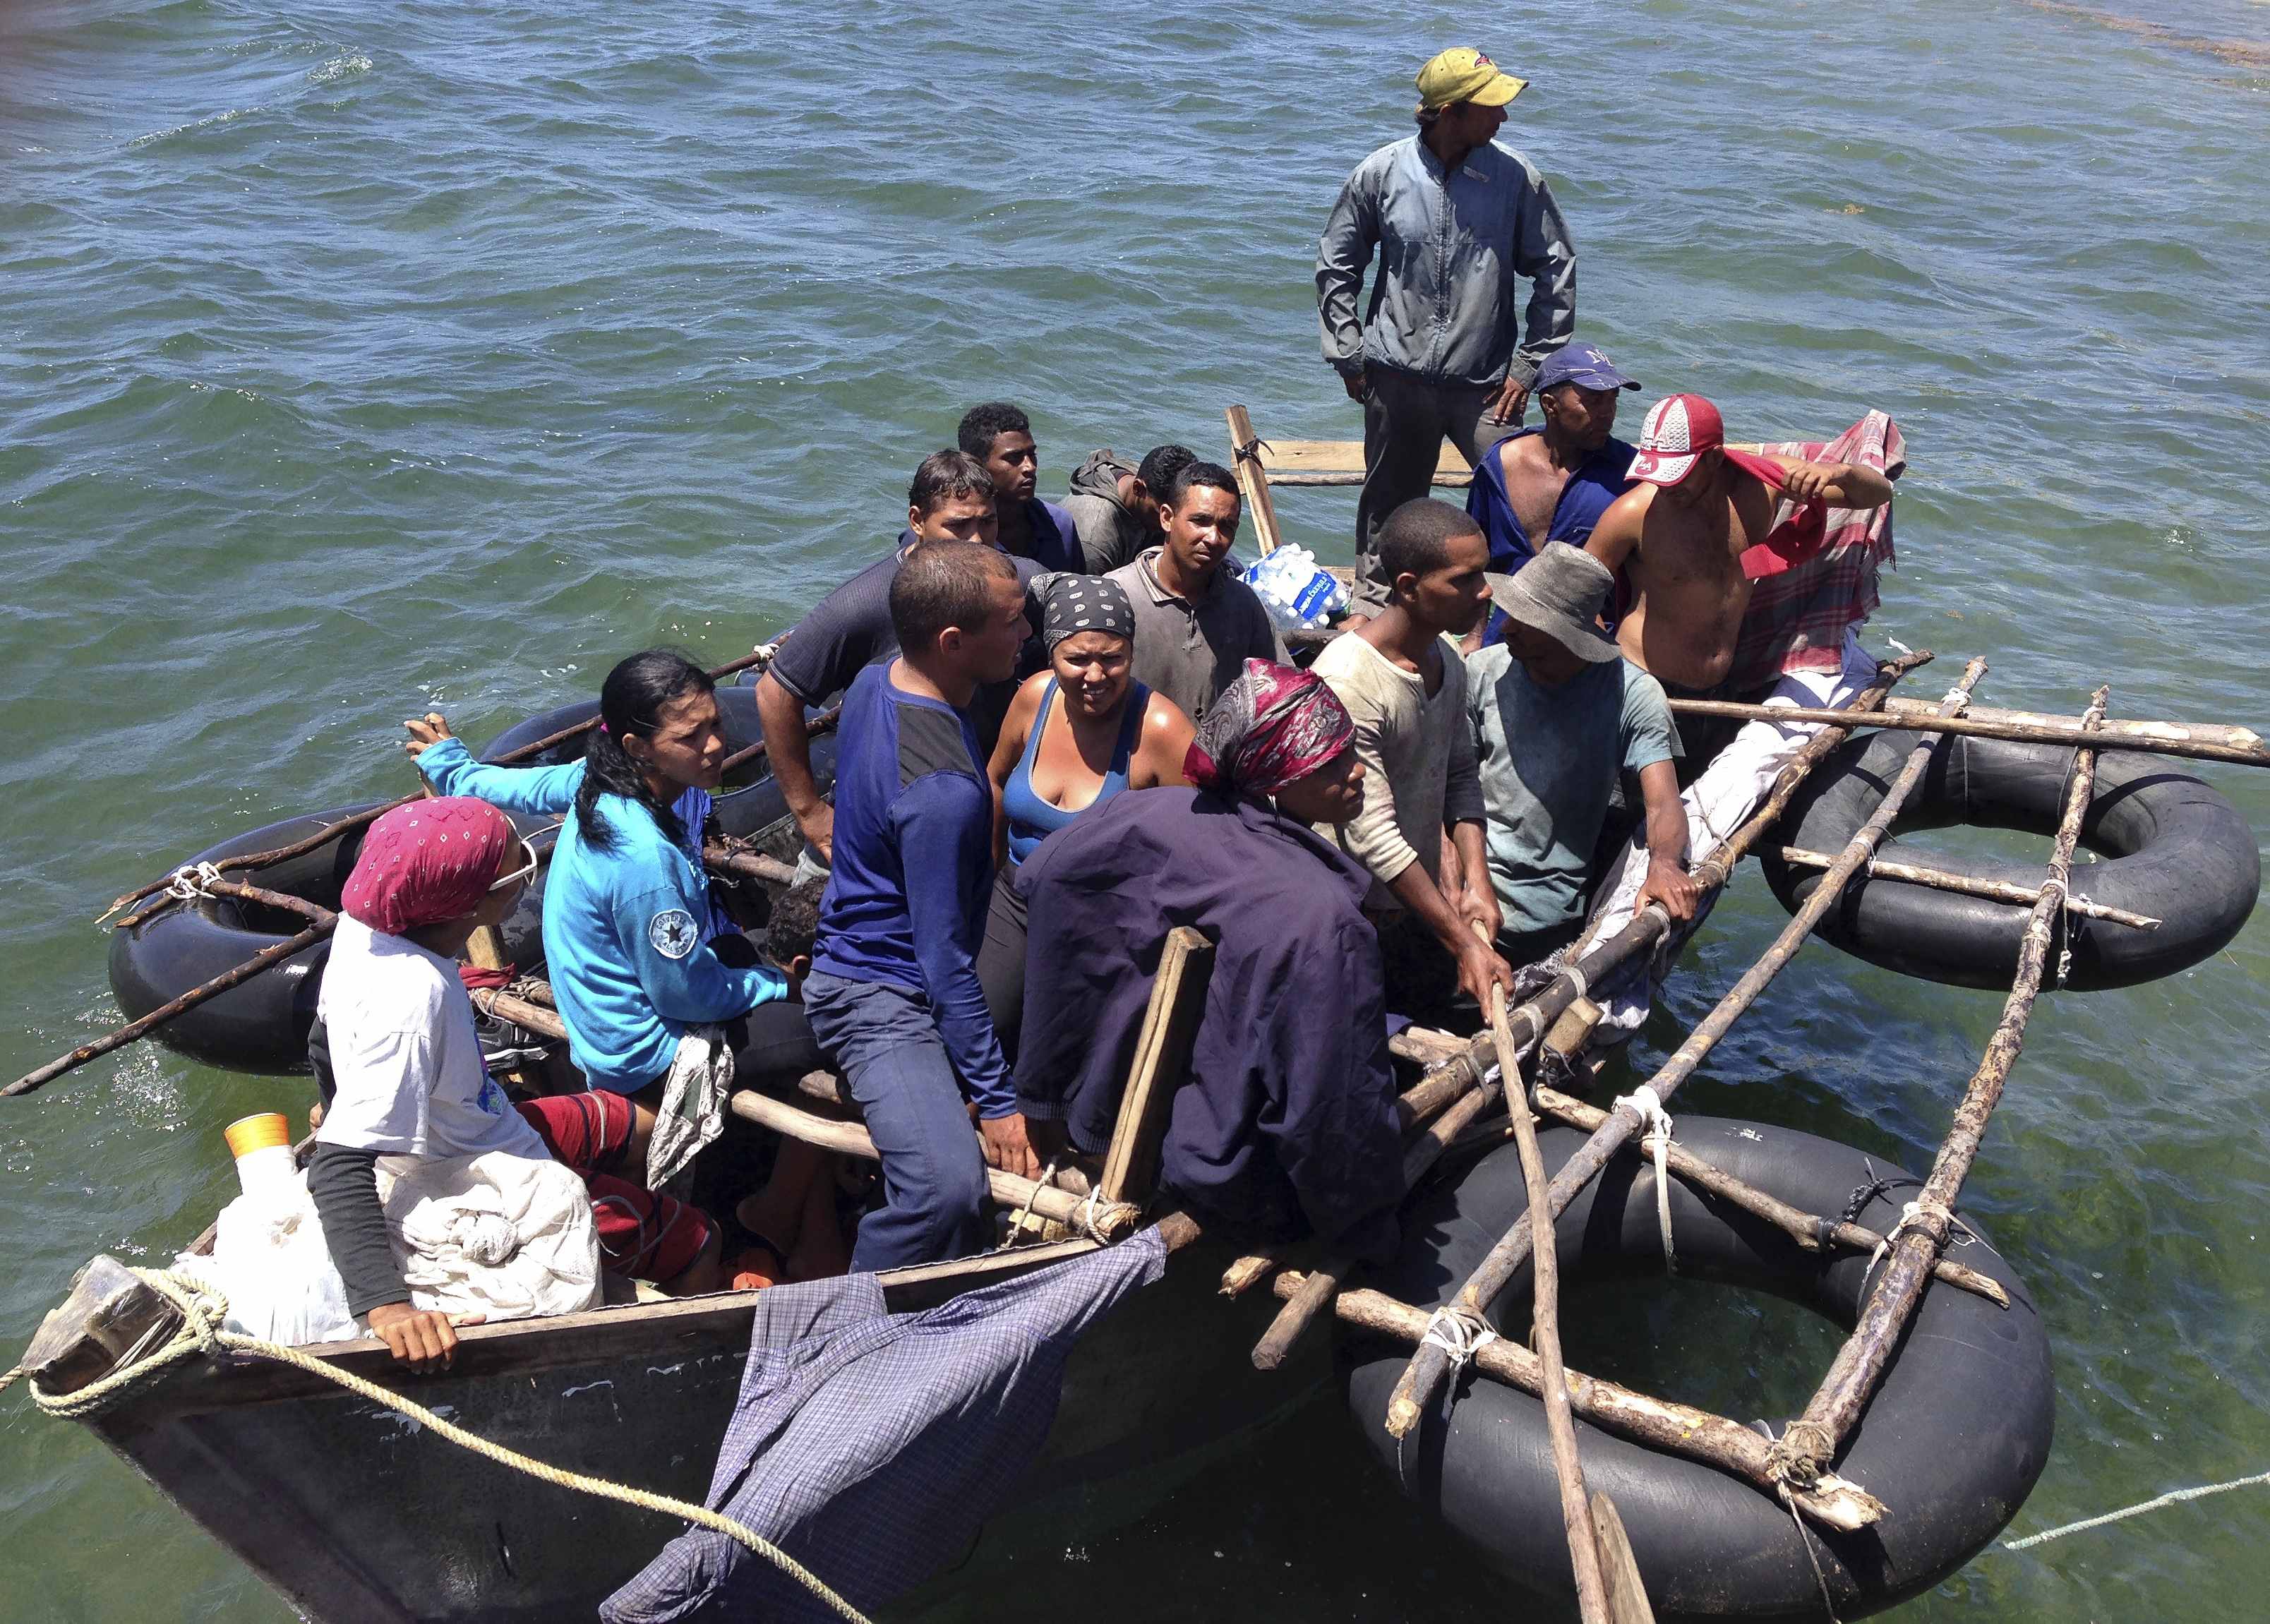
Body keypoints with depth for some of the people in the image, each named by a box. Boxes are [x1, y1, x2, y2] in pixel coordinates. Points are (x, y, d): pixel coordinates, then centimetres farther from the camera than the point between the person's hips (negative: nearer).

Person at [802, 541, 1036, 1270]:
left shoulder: (877, 680, -1)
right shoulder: (941, 786, -29)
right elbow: (944, 961, -25)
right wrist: (997, 1100, -17)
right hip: (881, 999, -11)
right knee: (949, 1190, -28)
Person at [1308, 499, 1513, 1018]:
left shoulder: (1448, 662, 3)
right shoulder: (1348, 679, -25)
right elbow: (1374, 834, -26)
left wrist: (1475, 877, -7)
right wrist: (1464, 943, -24)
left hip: (1422, 904, 8)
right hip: (1359, 917, -8)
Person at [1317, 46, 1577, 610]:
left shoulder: (1517, 177, -4)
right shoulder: (1381, 173, -4)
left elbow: (1556, 273, 3)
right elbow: (1335, 266, 8)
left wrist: (1527, 367, -1)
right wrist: (1348, 355, 4)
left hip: (1485, 383, 0)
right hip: (1398, 379, 1)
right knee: (1389, 506, 13)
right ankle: (1374, 602, 31)